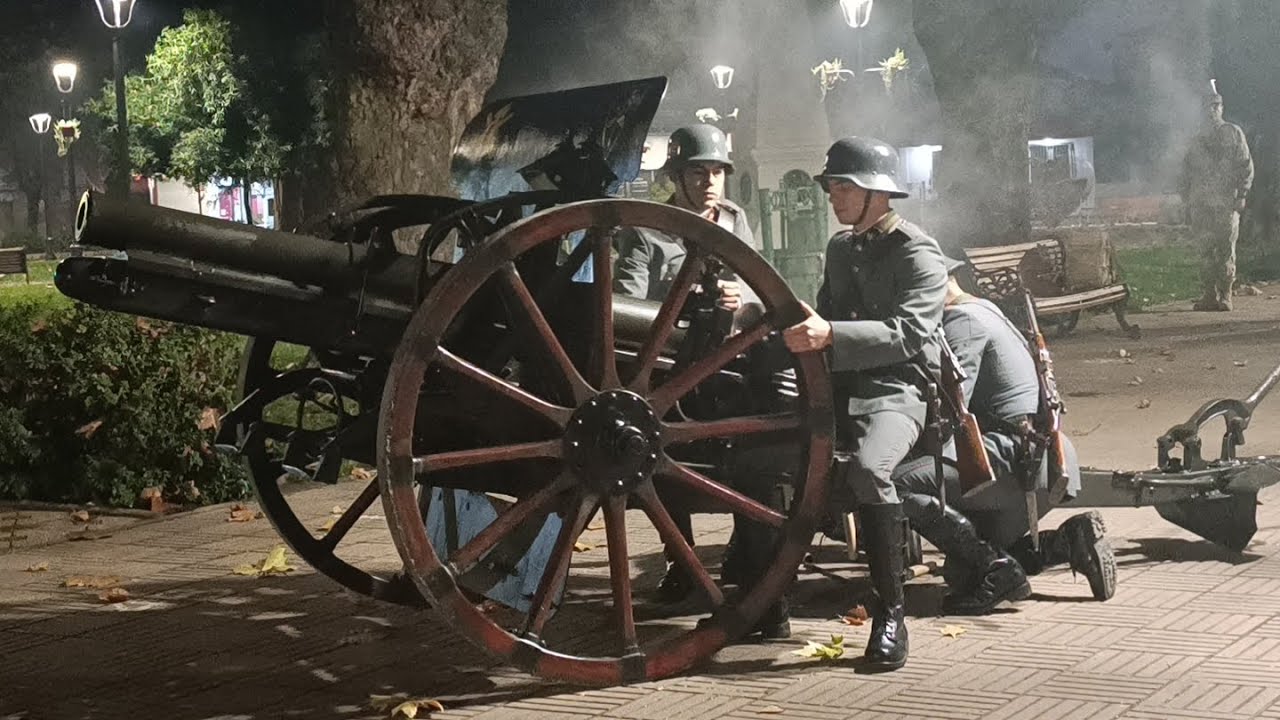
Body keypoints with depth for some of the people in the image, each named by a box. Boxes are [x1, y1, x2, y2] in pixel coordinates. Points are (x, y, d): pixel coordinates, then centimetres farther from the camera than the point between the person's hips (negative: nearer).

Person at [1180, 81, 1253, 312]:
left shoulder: (1234, 133, 8)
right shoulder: (1196, 139, 16)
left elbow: (1246, 166, 3)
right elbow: (1186, 173, 18)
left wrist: (1241, 194, -7)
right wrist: (1186, 202, 11)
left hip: (1226, 203, -3)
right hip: (1200, 204, 3)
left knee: (1226, 250, -3)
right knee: (1205, 251, 0)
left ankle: (1225, 296, 0)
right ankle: (1209, 295, 4)